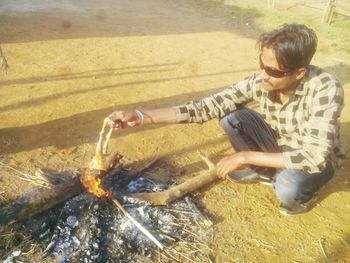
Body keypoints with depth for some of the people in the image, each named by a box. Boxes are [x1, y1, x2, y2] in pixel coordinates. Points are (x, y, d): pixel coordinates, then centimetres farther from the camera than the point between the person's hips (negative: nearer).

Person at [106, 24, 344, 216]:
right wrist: (141, 116, -32)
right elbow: (208, 106, -24)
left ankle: (301, 194, 3)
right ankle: (264, 172, 4)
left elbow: (315, 156, -38)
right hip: (279, 146, 4)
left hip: (317, 159, -3)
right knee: (231, 117, -20)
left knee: (288, 189, -37)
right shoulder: (260, 82, -22)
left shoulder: (326, 89, -34)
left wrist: (244, 156, -36)